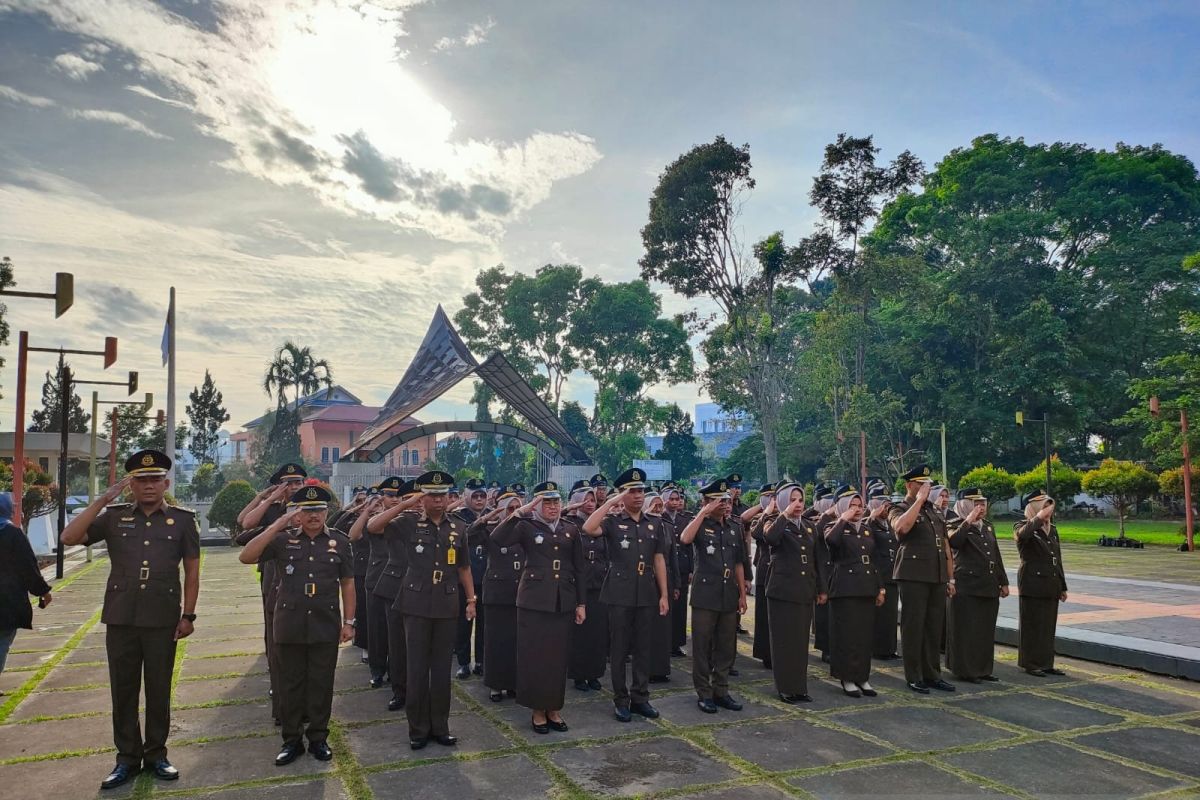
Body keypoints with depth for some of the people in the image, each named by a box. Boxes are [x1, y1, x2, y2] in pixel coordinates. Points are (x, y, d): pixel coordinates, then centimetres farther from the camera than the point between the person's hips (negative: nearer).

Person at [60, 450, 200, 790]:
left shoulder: (183, 519, 0)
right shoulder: (113, 517, 3)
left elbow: (192, 571, 2)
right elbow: (69, 538, -9)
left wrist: (188, 615, -2)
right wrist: (103, 499, -14)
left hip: (162, 620, -1)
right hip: (120, 618, 1)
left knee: (158, 689, 9)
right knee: (123, 690, 10)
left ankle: (156, 754, 24)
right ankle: (127, 757, 24)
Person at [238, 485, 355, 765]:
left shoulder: (340, 542, 2)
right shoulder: (282, 539, -1)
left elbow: (347, 584, 5)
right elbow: (246, 557, -14)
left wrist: (348, 622, 1)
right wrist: (278, 525, -19)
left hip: (326, 627, 0)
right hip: (290, 626, 0)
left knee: (321, 684, 9)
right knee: (290, 684, 10)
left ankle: (318, 738, 23)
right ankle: (292, 740, 24)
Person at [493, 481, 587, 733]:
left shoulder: (571, 530, 8)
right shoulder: (527, 527, -1)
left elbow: (579, 569, 10)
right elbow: (497, 539, -19)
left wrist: (581, 603, 7)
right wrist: (520, 512, -22)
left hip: (563, 602, 3)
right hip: (534, 600, -3)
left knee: (558, 657, 8)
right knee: (534, 656, 2)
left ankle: (554, 709, 22)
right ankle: (537, 711, 16)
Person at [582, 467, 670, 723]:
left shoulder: (654, 524, 8)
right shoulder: (612, 521, -4)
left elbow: (659, 560, 9)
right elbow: (588, 528, -25)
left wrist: (664, 595, 5)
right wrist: (610, 502, -20)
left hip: (647, 594, 3)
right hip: (619, 594, -3)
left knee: (643, 648, 10)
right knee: (619, 649, 5)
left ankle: (640, 697, 21)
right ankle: (621, 700, 16)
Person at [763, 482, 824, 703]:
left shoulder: (809, 526, 13)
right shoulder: (775, 525, -3)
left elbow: (817, 560, 15)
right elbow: (769, 538, -29)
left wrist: (821, 589, 13)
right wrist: (785, 515, -21)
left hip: (805, 591, 5)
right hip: (783, 591, -5)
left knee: (801, 640, 10)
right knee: (784, 640, -1)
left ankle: (800, 686, 18)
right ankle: (785, 688, 8)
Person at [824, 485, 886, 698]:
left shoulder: (866, 530, 16)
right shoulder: (835, 528, -2)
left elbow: (873, 560, 19)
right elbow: (831, 540, -29)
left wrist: (880, 588, 14)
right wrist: (843, 519, -18)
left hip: (867, 588, 6)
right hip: (845, 589, -6)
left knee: (865, 634, 8)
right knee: (847, 634, -3)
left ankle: (862, 677, 17)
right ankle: (847, 679, 6)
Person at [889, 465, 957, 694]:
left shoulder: (933, 512, 19)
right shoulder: (900, 510, -2)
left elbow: (945, 546, 21)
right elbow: (901, 528, -27)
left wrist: (950, 578, 15)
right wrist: (919, 500, -18)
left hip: (937, 577, 7)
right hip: (913, 577, -7)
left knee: (935, 628, 10)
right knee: (913, 628, -1)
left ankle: (932, 674, 20)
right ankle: (914, 677, 7)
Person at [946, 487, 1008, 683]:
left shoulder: (988, 527, 17)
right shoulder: (957, 525, -5)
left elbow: (996, 556, 21)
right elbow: (954, 542, -28)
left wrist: (1003, 582, 18)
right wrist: (968, 521, -24)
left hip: (989, 587, 7)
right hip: (967, 588, -7)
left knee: (986, 630, 11)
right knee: (966, 630, -2)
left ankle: (983, 668, 21)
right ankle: (965, 670, 6)